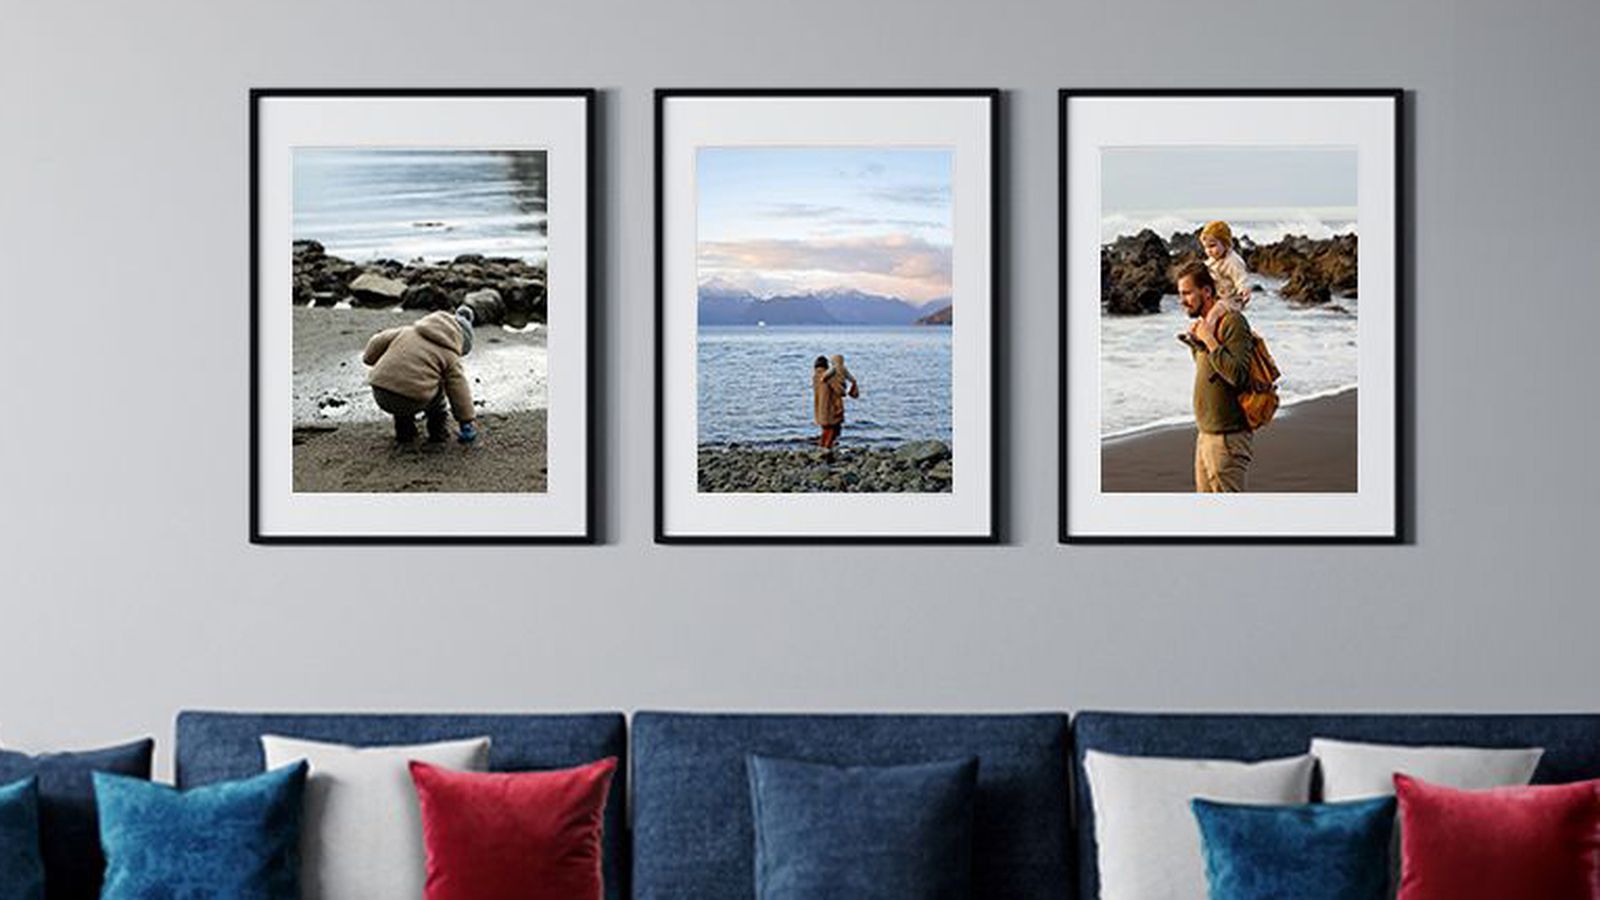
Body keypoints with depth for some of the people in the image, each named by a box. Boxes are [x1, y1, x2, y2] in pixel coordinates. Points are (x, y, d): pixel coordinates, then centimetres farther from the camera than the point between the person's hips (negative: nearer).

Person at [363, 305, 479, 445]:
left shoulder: (408, 331, 19)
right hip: (412, 401, -5)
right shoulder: (450, 355, 7)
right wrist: (468, 422, 20)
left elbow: (378, 341, 24)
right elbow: (459, 390, 9)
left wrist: (369, 358, 45)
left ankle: (403, 430, 35)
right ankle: (437, 432, 23)